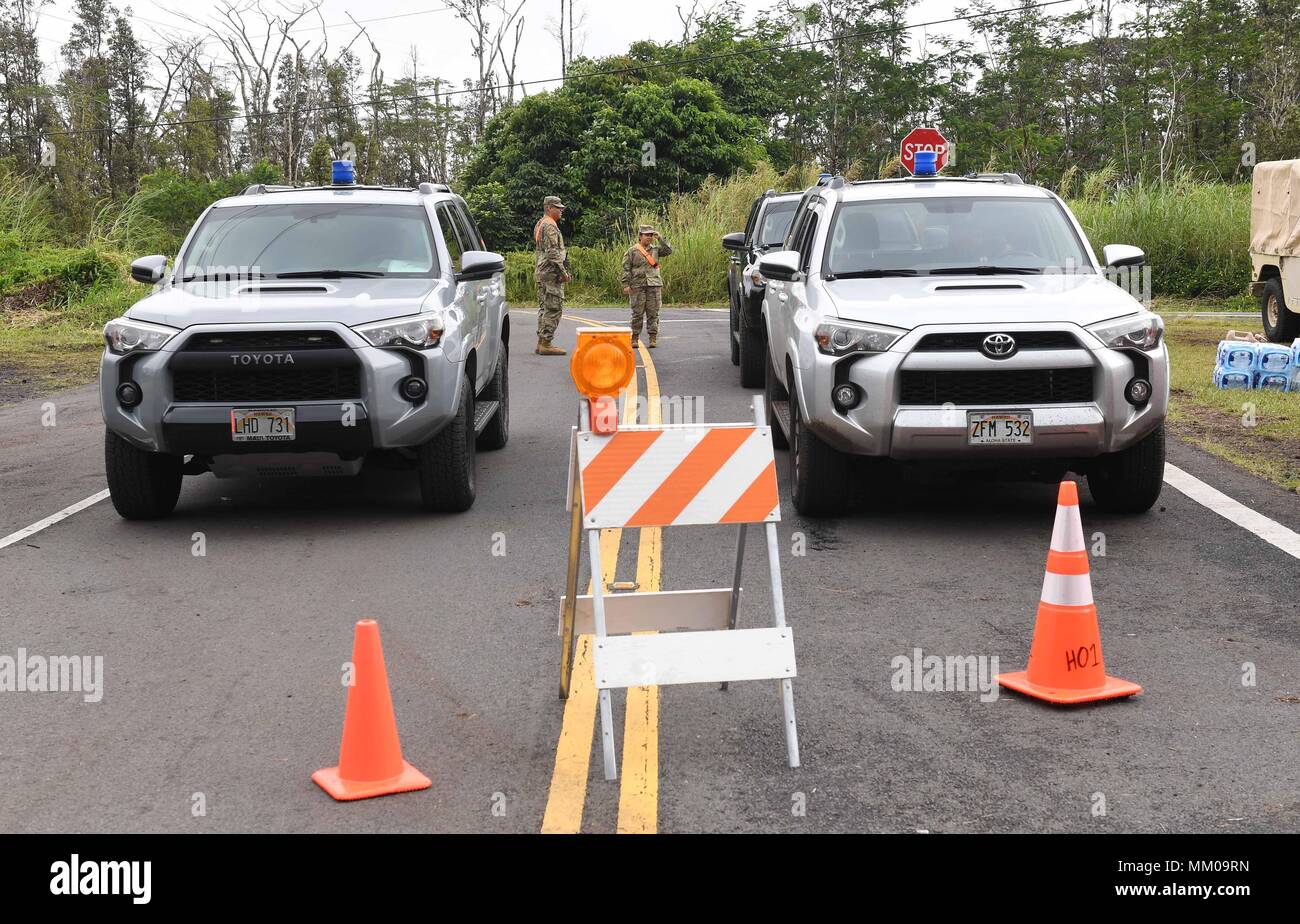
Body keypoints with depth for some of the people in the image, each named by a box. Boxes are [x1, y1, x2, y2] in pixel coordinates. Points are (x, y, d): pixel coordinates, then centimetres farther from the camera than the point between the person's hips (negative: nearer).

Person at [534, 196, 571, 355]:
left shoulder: (540, 225, 19)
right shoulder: (550, 226, -14)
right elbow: (553, 253, -21)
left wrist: (563, 271, 22)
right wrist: (563, 272, -19)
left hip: (541, 272, 11)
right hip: (551, 273, -11)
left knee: (544, 307, 13)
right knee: (554, 308, -9)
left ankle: (541, 342, 15)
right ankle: (545, 344, -11)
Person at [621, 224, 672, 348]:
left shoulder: (655, 249, 12)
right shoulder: (632, 251, 3)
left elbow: (668, 250, 0)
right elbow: (626, 269, 0)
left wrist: (660, 239, -5)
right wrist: (626, 285, -7)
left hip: (654, 285, 2)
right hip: (637, 286, -2)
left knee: (653, 313, 0)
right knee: (637, 313, 0)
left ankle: (653, 339, 4)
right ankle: (634, 338, 8)